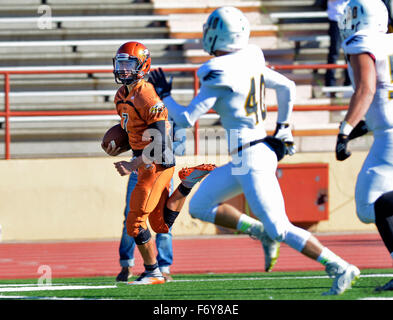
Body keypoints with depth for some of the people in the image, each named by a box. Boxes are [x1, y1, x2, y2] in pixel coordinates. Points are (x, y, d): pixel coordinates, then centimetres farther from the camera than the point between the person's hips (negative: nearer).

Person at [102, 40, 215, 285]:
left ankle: (152, 272, 5)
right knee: (161, 225, 13)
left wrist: (133, 165, -21)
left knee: (135, 223, -7)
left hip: (157, 164, -10)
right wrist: (117, 149, 9)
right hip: (146, 165, 10)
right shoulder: (122, 96, 10)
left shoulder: (147, 98, -19)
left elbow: (160, 142, -21)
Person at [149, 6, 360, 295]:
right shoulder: (251, 62, 7)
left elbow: (186, 119, -14)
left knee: (281, 230, -8)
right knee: (200, 207, 16)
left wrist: (164, 95, 3)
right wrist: (283, 128, 27)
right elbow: (287, 87, 19)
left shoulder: (219, 76, -17)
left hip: (251, 161, -9)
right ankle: (264, 232, 13)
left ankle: (341, 268, -7)